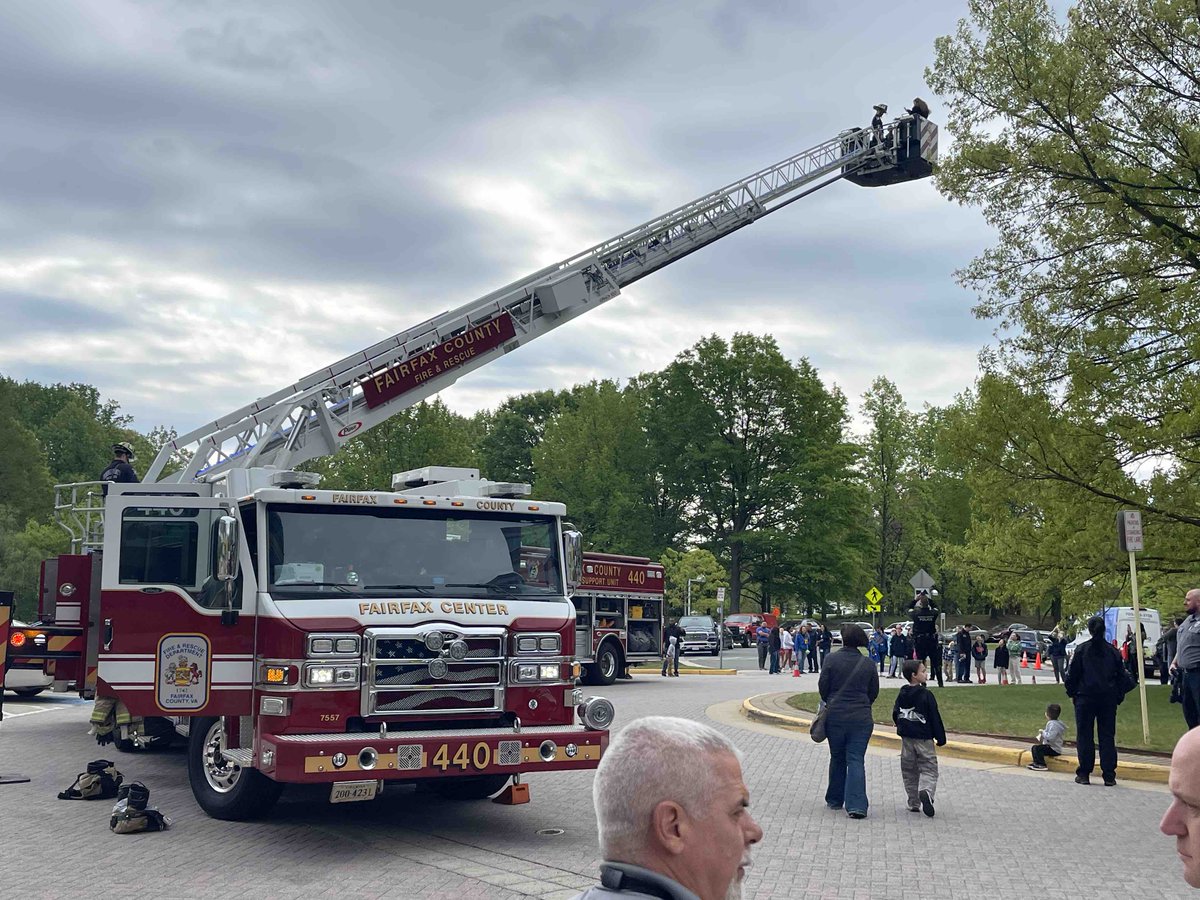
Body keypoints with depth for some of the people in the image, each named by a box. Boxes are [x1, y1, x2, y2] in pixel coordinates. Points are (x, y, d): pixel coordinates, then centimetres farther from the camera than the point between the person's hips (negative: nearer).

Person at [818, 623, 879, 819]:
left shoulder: (831, 659, -7)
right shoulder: (868, 664, -1)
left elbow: (823, 686, -3)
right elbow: (874, 692, 5)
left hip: (835, 716, 0)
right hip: (861, 717, 0)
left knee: (837, 758, 15)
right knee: (856, 760, 0)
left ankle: (835, 800, 26)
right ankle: (856, 805, -12)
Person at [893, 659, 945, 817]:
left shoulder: (902, 694, 3)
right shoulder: (926, 694, -13)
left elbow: (895, 714, 9)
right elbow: (935, 718, -10)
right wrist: (941, 738, -3)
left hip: (906, 739, 5)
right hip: (924, 739, -5)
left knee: (909, 772, 14)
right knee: (928, 769, 0)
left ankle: (914, 803, 16)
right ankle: (926, 791, -27)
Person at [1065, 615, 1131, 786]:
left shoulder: (1082, 650, -5)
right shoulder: (1113, 651, 3)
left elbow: (1072, 674, -3)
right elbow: (1122, 676, 8)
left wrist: (1071, 692, 10)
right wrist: (1119, 695, 17)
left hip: (1086, 697, -2)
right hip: (1108, 699, 2)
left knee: (1084, 735, 3)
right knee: (1107, 736, 6)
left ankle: (1084, 774, 3)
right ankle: (1109, 776, 4)